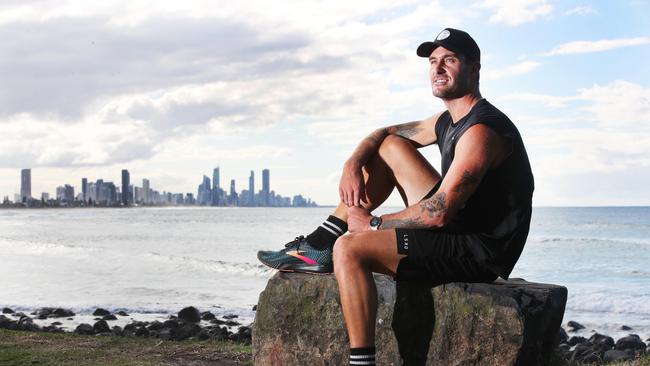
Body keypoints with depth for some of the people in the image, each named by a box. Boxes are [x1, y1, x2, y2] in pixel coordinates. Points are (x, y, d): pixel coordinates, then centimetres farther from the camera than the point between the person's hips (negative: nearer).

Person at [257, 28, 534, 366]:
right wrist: (353, 164, -1)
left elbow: (439, 213, -25)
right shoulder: (449, 120, 12)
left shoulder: (480, 131, -20)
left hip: (478, 252, -10)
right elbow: (384, 133, 21)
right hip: (456, 226, 10)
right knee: (390, 146, 13)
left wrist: (374, 224, -12)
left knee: (349, 249, -23)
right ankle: (318, 247, 10)